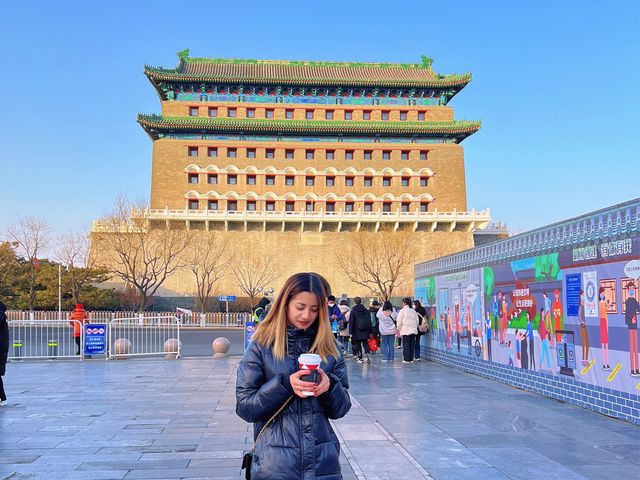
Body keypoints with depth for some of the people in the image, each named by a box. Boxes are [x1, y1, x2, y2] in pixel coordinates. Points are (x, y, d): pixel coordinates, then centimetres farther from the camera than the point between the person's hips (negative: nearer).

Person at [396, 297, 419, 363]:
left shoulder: (402, 310, -6)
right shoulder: (413, 311, 10)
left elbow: (399, 321, -7)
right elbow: (417, 320, 14)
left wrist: (398, 329, 5)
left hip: (406, 331, -5)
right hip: (413, 330, 5)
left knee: (406, 345, -2)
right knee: (412, 345, 8)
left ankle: (406, 359, -3)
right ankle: (411, 358, 11)